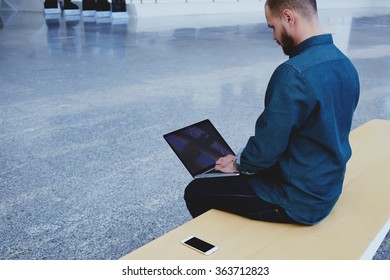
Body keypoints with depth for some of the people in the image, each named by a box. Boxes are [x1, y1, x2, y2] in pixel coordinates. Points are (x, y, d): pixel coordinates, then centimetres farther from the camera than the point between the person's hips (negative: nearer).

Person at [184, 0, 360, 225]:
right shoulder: (345, 64, 1)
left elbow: (266, 150, -23)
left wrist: (238, 164, -1)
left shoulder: (294, 73, -28)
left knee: (195, 192, 2)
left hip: (297, 201, -9)